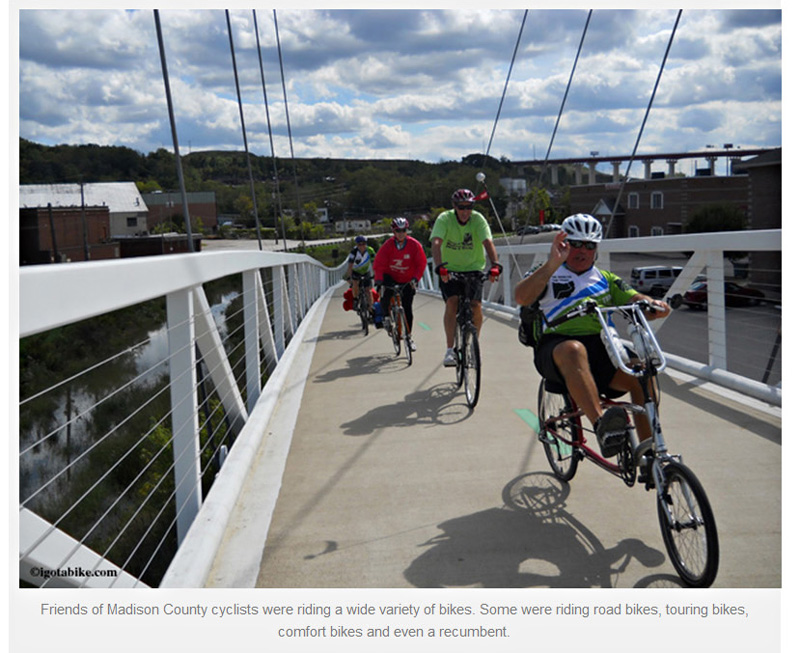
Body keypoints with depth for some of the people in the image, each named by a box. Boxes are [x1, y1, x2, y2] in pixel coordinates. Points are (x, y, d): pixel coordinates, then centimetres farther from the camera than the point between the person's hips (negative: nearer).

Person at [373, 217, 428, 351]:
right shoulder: (387, 245, -15)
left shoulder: (414, 245, -14)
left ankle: (408, 336, 11)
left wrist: (415, 278, -21)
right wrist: (379, 280, -28)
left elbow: (421, 263, -9)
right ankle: (383, 316, 6)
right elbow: (378, 264, -14)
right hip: (390, 276, 0)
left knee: (407, 308, -3)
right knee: (386, 298, -27)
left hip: (407, 280, 0)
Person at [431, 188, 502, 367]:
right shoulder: (444, 218, -15)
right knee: (451, 302, -21)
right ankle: (450, 349, -16)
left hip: (474, 269, 1)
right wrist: (439, 266, -46)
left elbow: (488, 242, -26)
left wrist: (495, 265, -43)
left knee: (475, 306, -14)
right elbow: (436, 244, -29)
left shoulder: (478, 219, -12)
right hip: (450, 270, -1)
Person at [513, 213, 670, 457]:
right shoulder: (548, 275, 14)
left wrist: (654, 305, -10)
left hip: (600, 348, 4)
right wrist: (552, 263, -16)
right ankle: (601, 425, -53)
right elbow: (522, 298, -7)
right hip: (556, 346, -3)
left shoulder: (606, 279, 25)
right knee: (574, 350, -40)